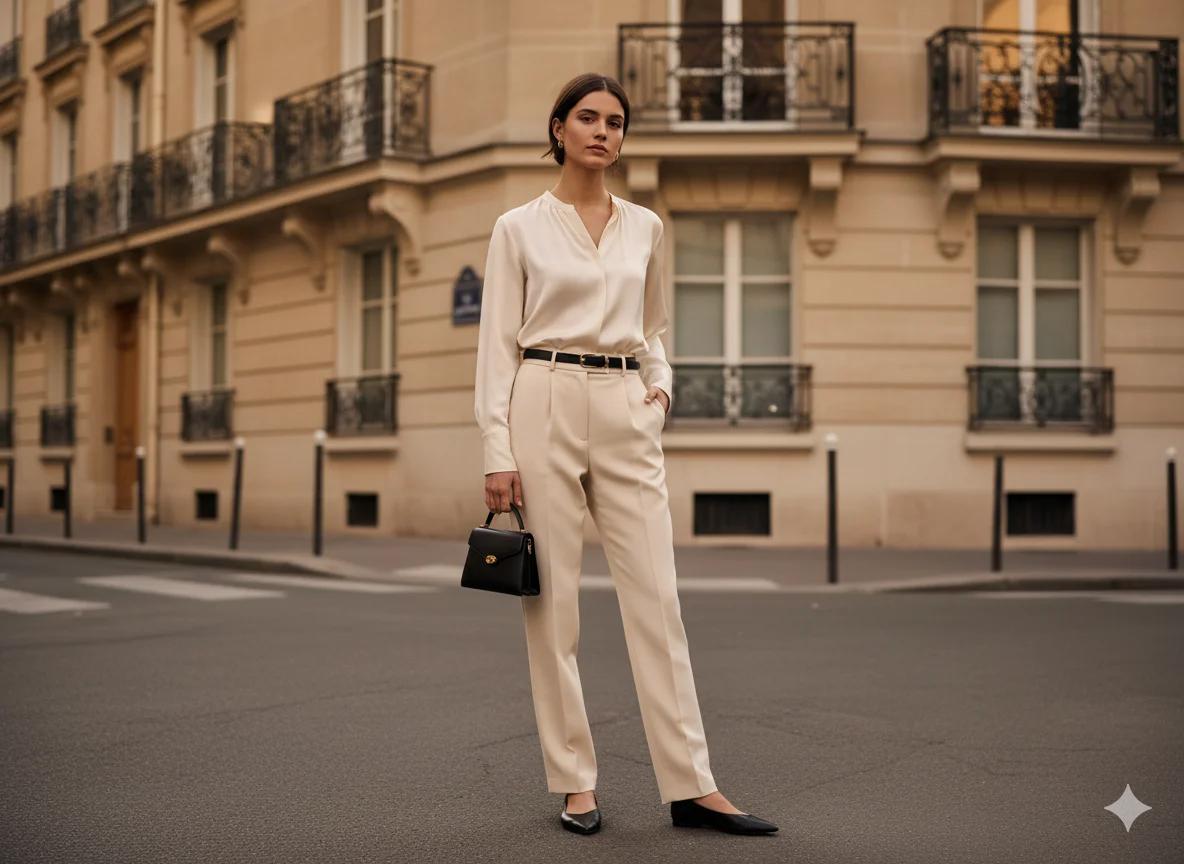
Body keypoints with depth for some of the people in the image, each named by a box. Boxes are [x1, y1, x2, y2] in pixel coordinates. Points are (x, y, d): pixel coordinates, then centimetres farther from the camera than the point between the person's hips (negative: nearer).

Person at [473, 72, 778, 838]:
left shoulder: (645, 228, 13)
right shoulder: (520, 228, 2)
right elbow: (498, 344, -1)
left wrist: (660, 382, 2)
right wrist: (497, 452, -9)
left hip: (626, 413, 3)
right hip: (545, 406, -3)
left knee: (657, 598, -1)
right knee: (553, 601, 0)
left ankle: (691, 785, 4)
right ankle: (576, 784, 12)